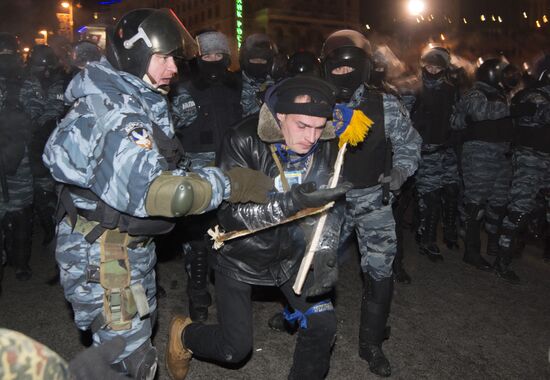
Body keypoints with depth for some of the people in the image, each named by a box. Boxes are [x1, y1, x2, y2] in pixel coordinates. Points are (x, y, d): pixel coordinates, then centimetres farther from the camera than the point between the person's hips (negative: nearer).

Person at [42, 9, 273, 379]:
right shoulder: (115, 112, -25)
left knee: (143, 324, 27)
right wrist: (232, 183, -33)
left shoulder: (133, 99, 9)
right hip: (102, 255, -10)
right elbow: (150, 189, -37)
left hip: (131, 245, 10)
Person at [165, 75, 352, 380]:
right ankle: (184, 334, 36)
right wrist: (291, 203, -44)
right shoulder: (244, 141, -26)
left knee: (322, 324, 0)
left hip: (291, 253, 4)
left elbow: (328, 208, -8)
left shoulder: (325, 147, -13)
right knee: (236, 348, 4)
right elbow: (230, 212, -31)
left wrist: (324, 256, -23)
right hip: (241, 255, -3)